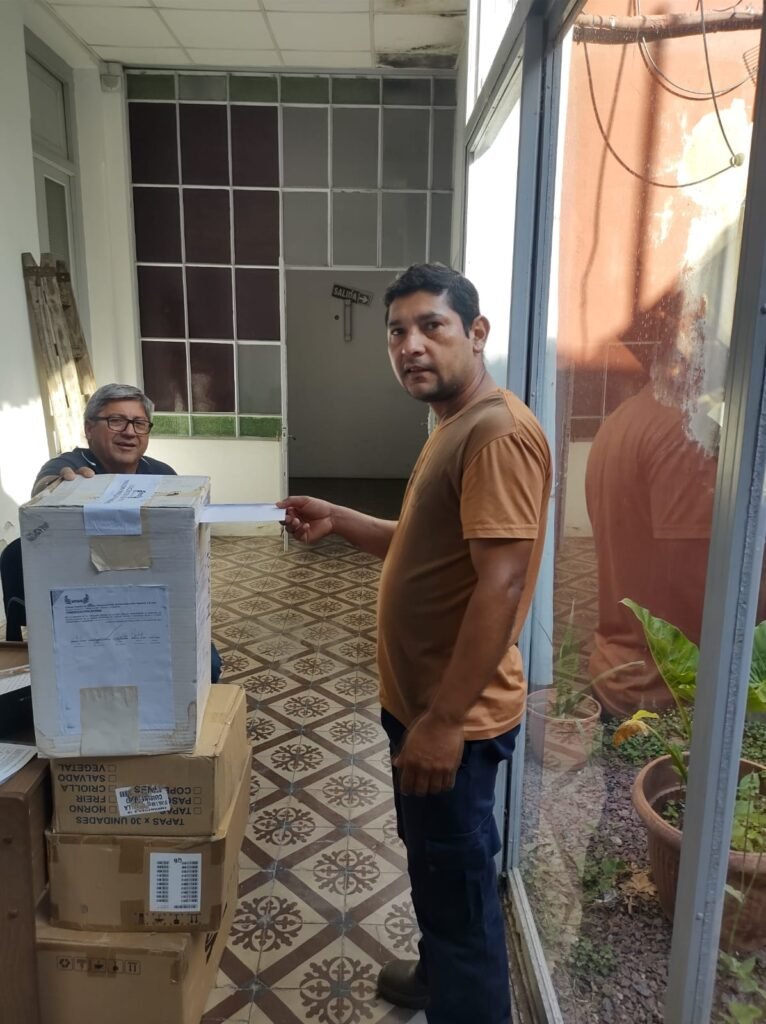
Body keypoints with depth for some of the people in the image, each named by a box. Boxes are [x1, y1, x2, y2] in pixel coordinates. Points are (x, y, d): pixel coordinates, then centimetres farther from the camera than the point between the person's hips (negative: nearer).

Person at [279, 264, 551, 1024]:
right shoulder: (454, 428, 11)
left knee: (457, 885, 9)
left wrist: (444, 722, -25)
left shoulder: (499, 431, -22)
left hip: (455, 716, -10)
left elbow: (500, 583, -27)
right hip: (418, 700, 10)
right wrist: (337, 520, 7)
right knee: (433, 868, 28)